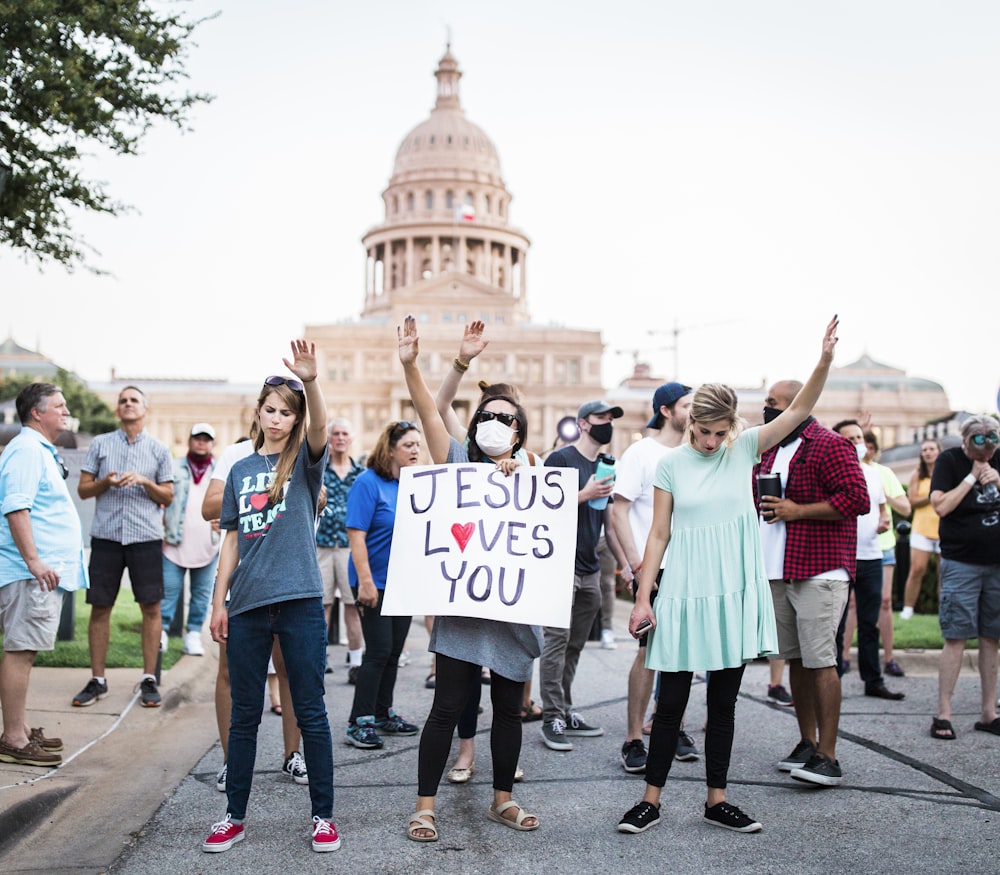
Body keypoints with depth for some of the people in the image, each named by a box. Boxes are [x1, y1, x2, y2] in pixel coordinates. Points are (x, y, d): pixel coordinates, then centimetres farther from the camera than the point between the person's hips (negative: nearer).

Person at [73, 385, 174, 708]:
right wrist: (105, 483, -11)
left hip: (146, 537, -1)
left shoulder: (159, 450, 8)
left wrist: (144, 481, -10)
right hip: (106, 535, 1)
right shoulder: (100, 444, 10)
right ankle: (97, 681, 12)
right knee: (100, 607, 3)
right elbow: (83, 489, 9)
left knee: (151, 608, -1)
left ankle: (149, 679, 8)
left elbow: (168, 497, 7)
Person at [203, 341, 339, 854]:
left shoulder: (304, 461, 2)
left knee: (310, 713, 3)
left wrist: (310, 381, -39)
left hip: (298, 601, -3)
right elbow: (232, 540, 13)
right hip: (247, 605, 3)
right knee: (244, 715, 10)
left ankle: (323, 815, 13)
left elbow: (320, 429, -21)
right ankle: (235, 816, 21)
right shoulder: (241, 471, 12)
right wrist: (219, 602, 7)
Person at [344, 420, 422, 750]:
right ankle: (359, 722, 3)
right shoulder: (369, 483, -13)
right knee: (379, 650, -7)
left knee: (394, 651, 13)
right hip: (375, 582, -7)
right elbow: (356, 535, -18)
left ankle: (383, 713, 25)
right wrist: (365, 581, -22)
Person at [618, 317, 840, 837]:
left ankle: (717, 801, 20)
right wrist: (643, 598, -4)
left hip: (734, 594, 2)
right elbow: (658, 534, 0)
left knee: (724, 701, 10)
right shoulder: (671, 464, -1)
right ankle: (651, 800, 12)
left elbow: (798, 410, -5)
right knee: (671, 701, 1)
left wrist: (825, 360, -20)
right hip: (684, 594, -2)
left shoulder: (745, 448, 3)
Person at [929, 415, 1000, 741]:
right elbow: (941, 506, -16)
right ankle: (943, 714, -2)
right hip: (961, 564, -4)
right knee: (956, 637, -6)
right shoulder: (949, 461, -5)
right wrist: (973, 476, -13)